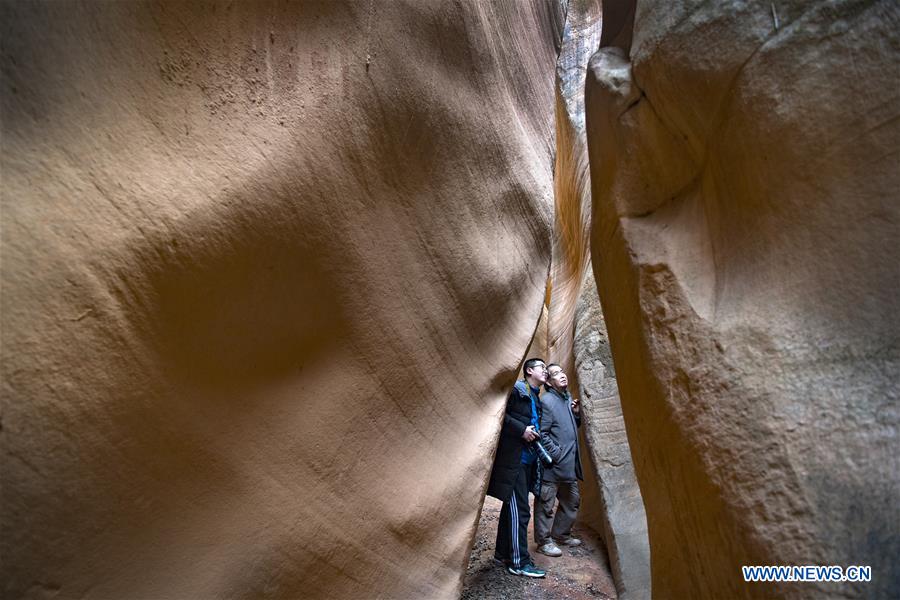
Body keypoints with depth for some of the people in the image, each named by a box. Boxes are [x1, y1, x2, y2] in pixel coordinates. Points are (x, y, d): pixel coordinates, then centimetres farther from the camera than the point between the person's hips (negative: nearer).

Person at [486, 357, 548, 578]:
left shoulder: (536, 398, 17)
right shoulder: (516, 389, -8)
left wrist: (535, 434, 6)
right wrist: (521, 429, -20)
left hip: (528, 459, 9)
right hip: (513, 458, -9)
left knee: (511, 507, 16)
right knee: (519, 510, -4)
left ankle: (502, 553, 27)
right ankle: (519, 562, 7)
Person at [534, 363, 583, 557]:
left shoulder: (568, 397, 11)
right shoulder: (547, 401, -15)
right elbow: (542, 434, -18)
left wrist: (577, 413, 3)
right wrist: (557, 454, -16)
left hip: (570, 463, 9)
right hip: (553, 464, -9)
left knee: (572, 500, 20)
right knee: (546, 503, 2)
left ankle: (561, 533, 36)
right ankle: (544, 541, 16)